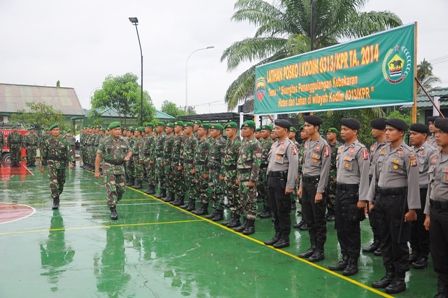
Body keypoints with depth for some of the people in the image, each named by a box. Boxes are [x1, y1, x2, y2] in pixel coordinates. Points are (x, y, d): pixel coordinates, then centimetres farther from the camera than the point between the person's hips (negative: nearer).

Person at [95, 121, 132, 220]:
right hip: (109, 168, -4)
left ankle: (112, 203, 33)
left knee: (121, 189, 8)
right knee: (111, 189, -10)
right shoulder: (105, 142, -6)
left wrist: (127, 156, -8)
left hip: (120, 167, 4)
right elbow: (98, 156, -4)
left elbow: (129, 151, 17)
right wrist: (97, 171, -5)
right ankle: (113, 211, -4)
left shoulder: (124, 141, 4)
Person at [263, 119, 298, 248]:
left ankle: (285, 238, 10)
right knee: (274, 209, 14)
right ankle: (278, 235, 26)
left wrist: (290, 186, -20)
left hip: (282, 179, -8)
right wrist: (269, 179, 16)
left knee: (283, 210, 0)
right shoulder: (274, 144, 14)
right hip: (271, 179, 8)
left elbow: (293, 166, -17)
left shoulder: (290, 145, -13)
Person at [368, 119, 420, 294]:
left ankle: (400, 279, 15)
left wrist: (412, 208, -13)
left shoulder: (407, 153, -11)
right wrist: (370, 199, 12)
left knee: (399, 241, 3)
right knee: (385, 239, 14)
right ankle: (389, 274, 26)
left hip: (398, 198, -7)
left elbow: (413, 182, -12)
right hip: (382, 197, 7)